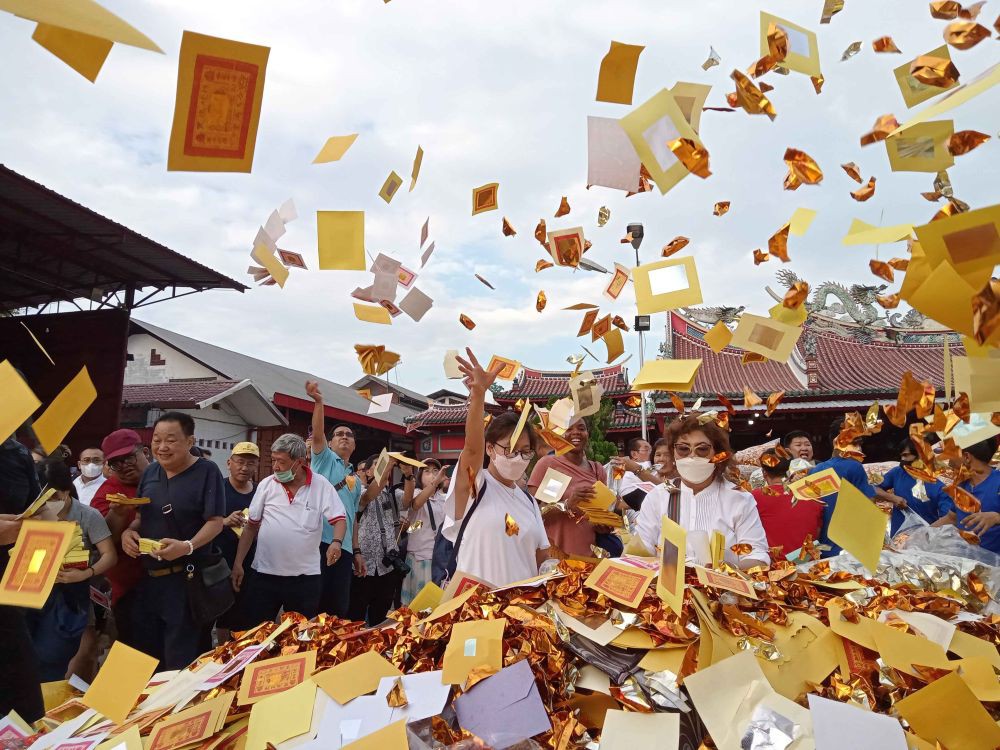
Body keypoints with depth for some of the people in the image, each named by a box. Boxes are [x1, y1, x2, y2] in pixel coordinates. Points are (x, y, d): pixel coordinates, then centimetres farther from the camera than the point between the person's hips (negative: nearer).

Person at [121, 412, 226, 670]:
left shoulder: (207, 471, -12)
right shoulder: (150, 472, 9)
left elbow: (215, 521, -15)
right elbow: (140, 516, 18)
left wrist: (188, 546, -29)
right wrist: (128, 532, -3)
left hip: (187, 578, -7)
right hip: (148, 577, 7)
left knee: (182, 662, 3)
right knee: (145, 655, 19)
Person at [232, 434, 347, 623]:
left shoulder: (321, 485, -5)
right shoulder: (266, 485, 1)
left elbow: (339, 519, -6)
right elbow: (251, 527, 6)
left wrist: (336, 542, -25)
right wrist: (238, 563, 2)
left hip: (306, 577, -1)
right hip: (264, 574, 2)